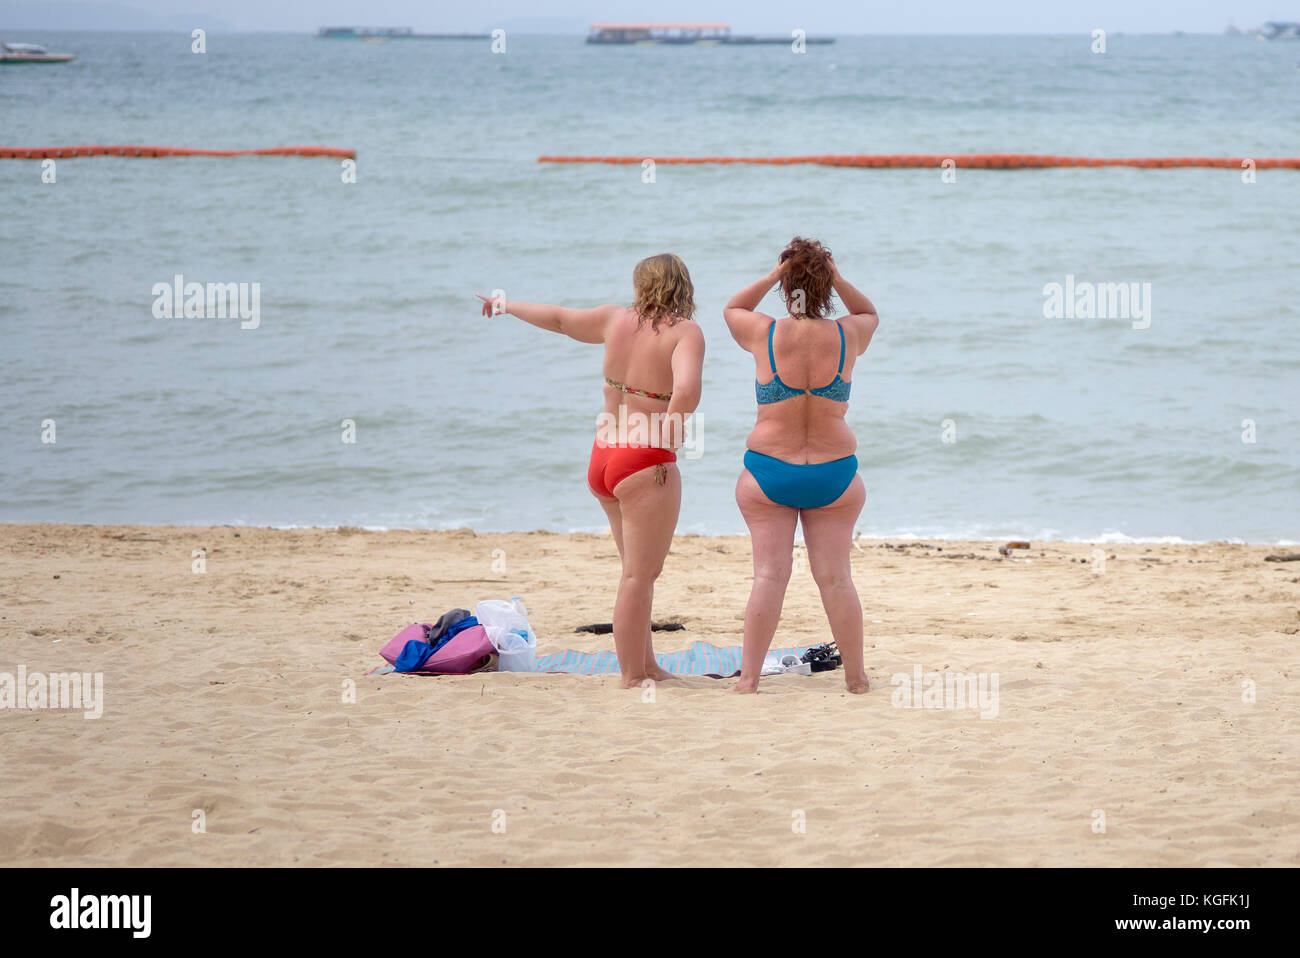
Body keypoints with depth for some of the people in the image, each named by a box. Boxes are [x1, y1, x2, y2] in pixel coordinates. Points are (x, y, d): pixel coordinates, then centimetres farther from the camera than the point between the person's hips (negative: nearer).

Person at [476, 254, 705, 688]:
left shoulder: (616, 319, 6)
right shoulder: (685, 332, -12)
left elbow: (558, 318, 23)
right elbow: (686, 391, -31)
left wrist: (507, 305, 41)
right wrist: (665, 437, -15)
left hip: (602, 457, 7)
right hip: (646, 464, -7)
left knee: (639, 570, 19)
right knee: (639, 575, -2)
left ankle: (647, 665, 27)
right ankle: (632, 679, 1)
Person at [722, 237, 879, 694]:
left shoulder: (764, 334, -8)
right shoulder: (847, 336, -5)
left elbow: (732, 309, 15)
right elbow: (870, 313, 19)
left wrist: (774, 274, 4)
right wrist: (836, 277, 5)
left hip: (768, 471, -1)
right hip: (834, 472, 1)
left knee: (769, 575, 1)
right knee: (835, 577, 6)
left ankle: (748, 677, -1)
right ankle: (856, 677, 11)